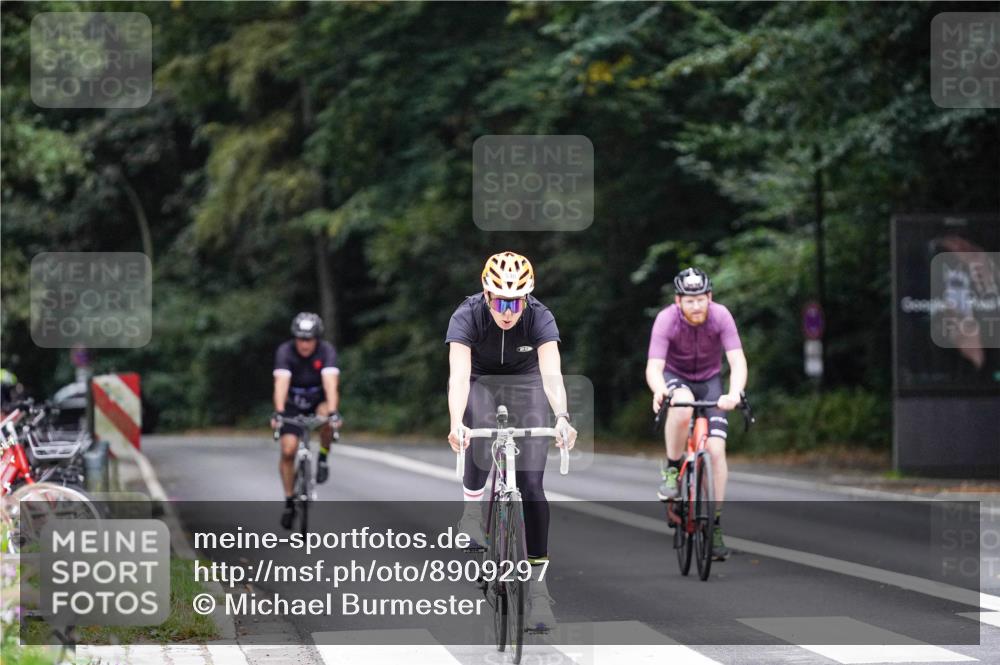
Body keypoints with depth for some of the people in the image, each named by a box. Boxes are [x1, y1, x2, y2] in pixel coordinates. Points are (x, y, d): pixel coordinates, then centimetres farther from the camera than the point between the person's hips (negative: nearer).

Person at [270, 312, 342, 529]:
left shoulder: (327, 351, -24)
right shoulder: (285, 351, -23)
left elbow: (330, 382, -36)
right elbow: (281, 383, -35)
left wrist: (333, 412, -51)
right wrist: (278, 413, -50)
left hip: (318, 401, 0)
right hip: (293, 404, 0)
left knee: (326, 415, -35)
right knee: (288, 450, -13)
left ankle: (323, 458, -10)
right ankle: (289, 502, 2)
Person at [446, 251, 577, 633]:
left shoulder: (539, 318, -27)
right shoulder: (467, 316, -28)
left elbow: (552, 373, -38)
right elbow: (459, 374, -38)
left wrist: (562, 418, -56)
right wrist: (456, 423, -54)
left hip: (525, 384, -1)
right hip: (481, 382, 1)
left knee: (531, 483, -11)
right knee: (480, 435, -29)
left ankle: (538, 585, -8)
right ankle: (472, 503, 3)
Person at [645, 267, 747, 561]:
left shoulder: (720, 316, -24)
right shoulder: (666, 320, -26)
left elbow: (738, 361, -30)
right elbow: (654, 367, -33)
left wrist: (734, 393, -50)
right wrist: (659, 391, -56)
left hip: (709, 382, 1)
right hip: (676, 377, -1)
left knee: (716, 449, -14)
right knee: (682, 407, -38)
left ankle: (715, 524, -5)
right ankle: (672, 470, -17)